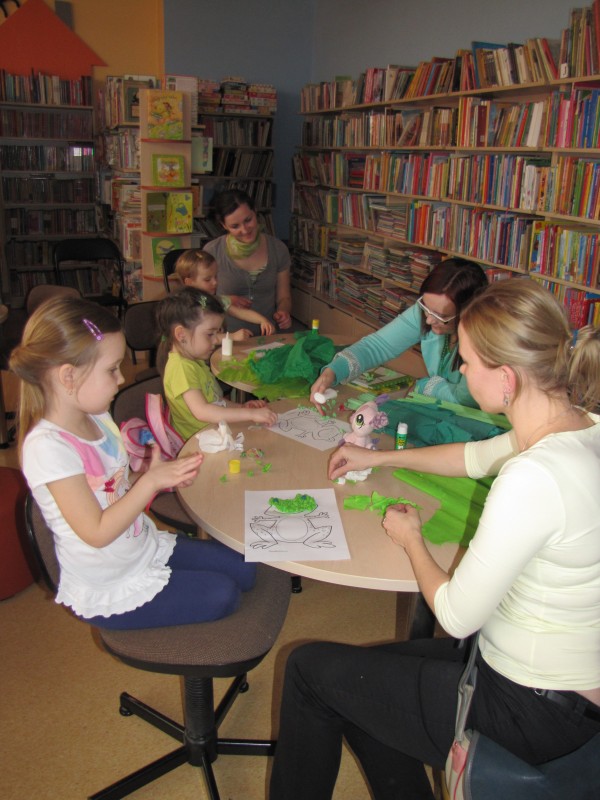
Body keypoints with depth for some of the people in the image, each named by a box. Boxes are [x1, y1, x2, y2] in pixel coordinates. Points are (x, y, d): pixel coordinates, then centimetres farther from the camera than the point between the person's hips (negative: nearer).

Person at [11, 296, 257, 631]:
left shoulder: (96, 417, -2)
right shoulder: (47, 446, -29)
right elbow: (98, 533, -28)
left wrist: (166, 474, -10)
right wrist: (151, 480, -29)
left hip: (146, 547, 8)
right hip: (107, 589, -8)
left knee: (245, 571, 7)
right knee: (223, 596, -5)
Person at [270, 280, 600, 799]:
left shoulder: (533, 478, -34)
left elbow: (456, 616, -23)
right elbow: (479, 456, 14)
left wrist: (411, 540, -5)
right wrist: (380, 457, 20)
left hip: (536, 712, -8)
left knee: (311, 668, 5)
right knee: (359, 678, 22)